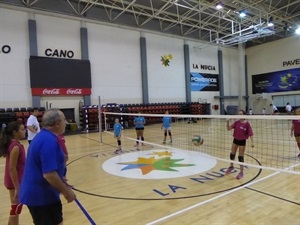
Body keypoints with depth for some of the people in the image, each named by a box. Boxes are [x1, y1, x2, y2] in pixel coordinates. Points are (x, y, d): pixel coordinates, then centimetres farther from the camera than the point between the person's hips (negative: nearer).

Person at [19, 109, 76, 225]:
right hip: (41, 196, -10)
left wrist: (62, 185, 21)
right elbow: (49, 174, -30)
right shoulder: (49, 141, -26)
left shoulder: (43, 136, 7)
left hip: (37, 193, 10)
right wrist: (66, 191, -19)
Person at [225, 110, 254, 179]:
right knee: (232, 154, 16)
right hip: (235, 140, 4)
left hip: (242, 141, -4)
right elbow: (228, 128, -7)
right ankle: (231, 166, 41)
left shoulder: (247, 124, -14)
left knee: (241, 157, 1)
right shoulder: (236, 122, -3)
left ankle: (241, 172, 15)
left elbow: (250, 134, -14)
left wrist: (252, 142, -24)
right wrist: (227, 122, -22)